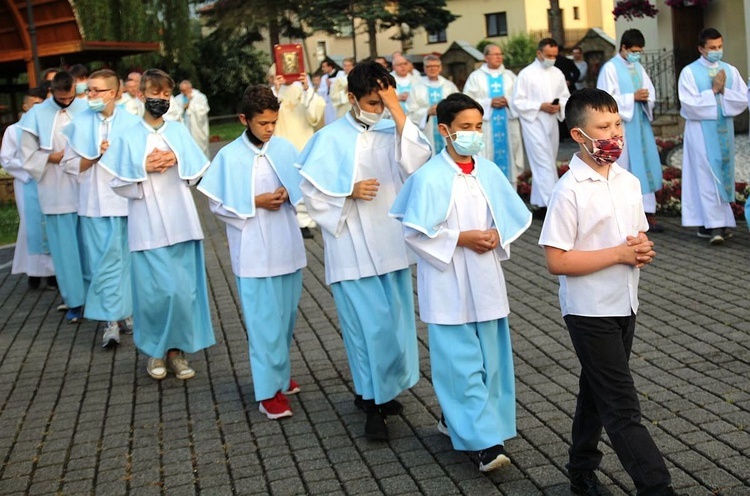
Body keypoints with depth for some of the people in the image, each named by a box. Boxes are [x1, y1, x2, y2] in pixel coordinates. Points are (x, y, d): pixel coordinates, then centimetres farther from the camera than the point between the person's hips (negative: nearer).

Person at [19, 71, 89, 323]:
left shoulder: (86, 109, -1)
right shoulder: (37, 115, -2)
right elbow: (28, 155, 2)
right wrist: (53, 158, -12)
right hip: (56, 192, -1)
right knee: (65, 246, 3)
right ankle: (74, 299, 10)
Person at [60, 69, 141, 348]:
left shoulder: (131, 123, -1)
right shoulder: (80, 123, 4)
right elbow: (71, 164, 4)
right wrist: (96, 156, -9)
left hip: (125, 201, -1)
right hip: (93, 203, 1)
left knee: (125, 259, 6)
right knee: (102, 261, -1)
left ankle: (124, 313, 20)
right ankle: (111, 320, 2)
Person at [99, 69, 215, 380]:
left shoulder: (179, 132, 7)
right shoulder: (128, 138, 2)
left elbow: (197, 172, 7)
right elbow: (118, 184, 1)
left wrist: (177, 161, -10)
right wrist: (144, 168, -12)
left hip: (180, 222, 2)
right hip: (147, 225, -2)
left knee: (182, 289, 0)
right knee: (153, 291, -1)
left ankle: (177, 349, 14)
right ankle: (155, 350, 17)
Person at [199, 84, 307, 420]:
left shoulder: (285, 149, 1)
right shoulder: (229, 157, -7)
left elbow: (303, 188, 11)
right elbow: (218, 205, -3)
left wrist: (288, 195, -10)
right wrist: (255, 203, -13)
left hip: (287, 245, 4)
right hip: (253, 250, -4)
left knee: (287, 314, 14)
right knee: (263, 319, -1)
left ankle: (280, 372, 34)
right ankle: (269, 391, 5)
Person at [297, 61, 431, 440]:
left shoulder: (391, 132, 3)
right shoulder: (332, 138, -6)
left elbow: (416, 161, -15)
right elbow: (311, 189, -4)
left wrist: (398, 111, -16)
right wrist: (350, 191, -17)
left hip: (390, 243, 4)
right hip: (352, 248, -4)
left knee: (392, 320, 12)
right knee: (369, 323, -4)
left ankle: (379, 390, 30)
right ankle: (373, 401, 10)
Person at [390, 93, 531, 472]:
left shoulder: (488, 171, 3)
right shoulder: (429, 177, -12)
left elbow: (513, 215, 13)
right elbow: (415, 232, -12)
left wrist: (497, 234, -7)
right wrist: (461, 238, -17)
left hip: (485, 280, 6)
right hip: (448, 284, -6)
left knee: (489, 358, 12)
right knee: (462, 362, -5)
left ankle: (455, 419, 31)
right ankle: (486, 442, -1)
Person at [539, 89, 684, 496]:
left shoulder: (629, 183, 4)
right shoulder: (569, 191, -17)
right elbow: (556, 261, -20)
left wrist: (643, 249, -7)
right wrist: (619, 253, -21)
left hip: (624, 307, 8)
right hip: (590, 312, -7)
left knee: (597, 393, 20)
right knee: (623, 408, -4)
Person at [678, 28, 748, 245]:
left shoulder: (730, 71, 7)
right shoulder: (689, 72, -5)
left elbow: (743, 100, 1)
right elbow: (690, 104, -14)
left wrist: (724, 91, -13)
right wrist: (713, 91, -13)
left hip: (725, 131, 5)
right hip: (701, 132, -5)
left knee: (723, 176, 6)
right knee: (708, 178, -8)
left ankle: (707, 225, 14)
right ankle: (714, 225, -9)